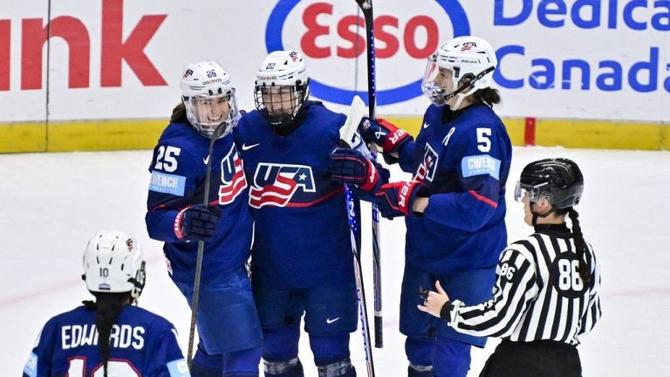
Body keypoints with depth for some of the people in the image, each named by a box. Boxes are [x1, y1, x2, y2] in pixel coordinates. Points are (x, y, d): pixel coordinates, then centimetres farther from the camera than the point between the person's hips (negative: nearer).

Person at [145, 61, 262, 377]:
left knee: (217, 349, 23)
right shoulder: (179, 149, -24)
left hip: (232, 263, 9)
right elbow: (156, 219, -25)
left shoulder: (234, 128, -1)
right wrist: (184, 222, -46)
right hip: (206, 270, -9)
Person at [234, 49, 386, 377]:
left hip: (326, 267, -4)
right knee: (275, 349, 18)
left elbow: (376, 186, -14)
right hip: (271, 266, 4)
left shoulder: (331, 129, -16)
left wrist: (360, 172, -33)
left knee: (330, 349, 5)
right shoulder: (246, 131, -4)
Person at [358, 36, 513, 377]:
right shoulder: (437, 114, 2)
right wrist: (391, 139, 5)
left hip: (466, 263, -9)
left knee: (450, 347, -5)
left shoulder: (480, 131, -27)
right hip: (425, 252, 9)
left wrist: (415, 201, -34)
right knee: (418, 335, 24)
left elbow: (478, 207, -34)